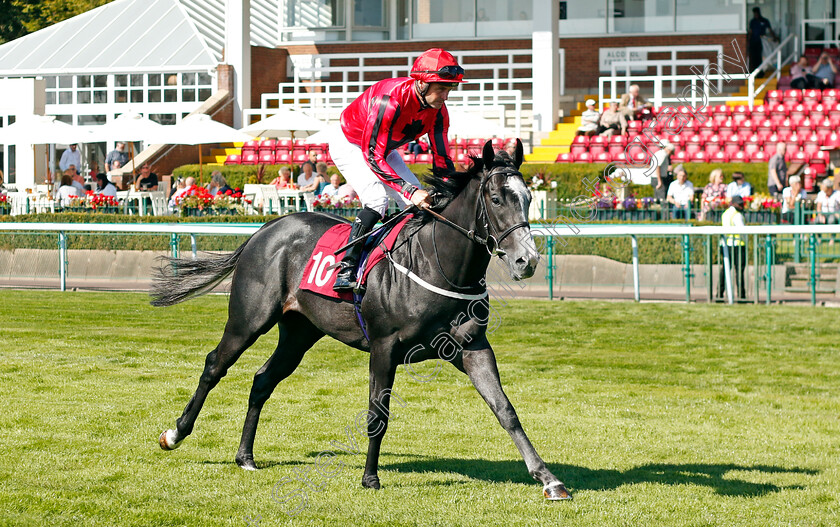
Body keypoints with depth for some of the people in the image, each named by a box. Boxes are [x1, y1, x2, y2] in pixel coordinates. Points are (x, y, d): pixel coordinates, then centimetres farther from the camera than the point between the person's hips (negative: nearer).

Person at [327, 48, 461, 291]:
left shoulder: (438, 111, -16)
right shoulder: (390, 100, -39)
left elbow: (441, 161, -8)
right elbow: (373, 156, -39)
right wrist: (411, 190, -47)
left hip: (384, 148, 8)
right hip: (350, 145, -8)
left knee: (422, 203, -2)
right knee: (377, 199, -28)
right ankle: (346, 269, -25)